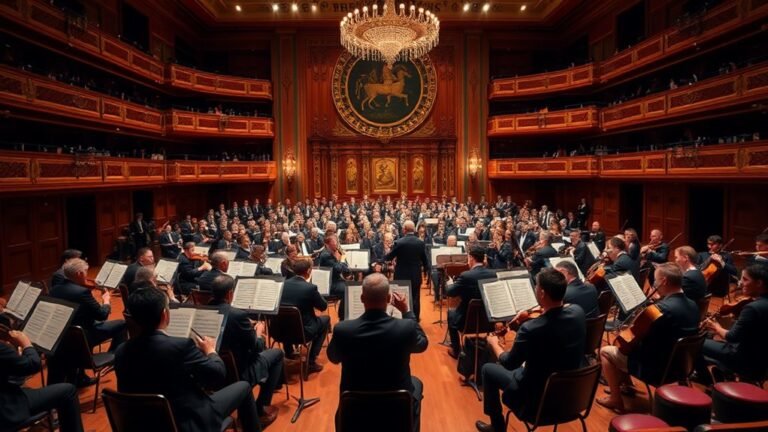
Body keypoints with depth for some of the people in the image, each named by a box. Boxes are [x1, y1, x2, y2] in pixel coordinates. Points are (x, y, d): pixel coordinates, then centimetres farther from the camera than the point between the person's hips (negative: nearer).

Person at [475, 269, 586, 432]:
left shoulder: (530, 329, -33)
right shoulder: (578, 312, -15)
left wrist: (494, 344, 4)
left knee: (488, 369, 16)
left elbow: (509, 364, -14)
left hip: (538, 396, -6)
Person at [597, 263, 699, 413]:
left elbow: (632, 341, -23)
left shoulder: (662, 308, -30)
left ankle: (616, 399, 15)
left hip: (656, 368, -8)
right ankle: (625, 384, 35)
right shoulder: (692, 306, -2)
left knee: (605, 352, 7)